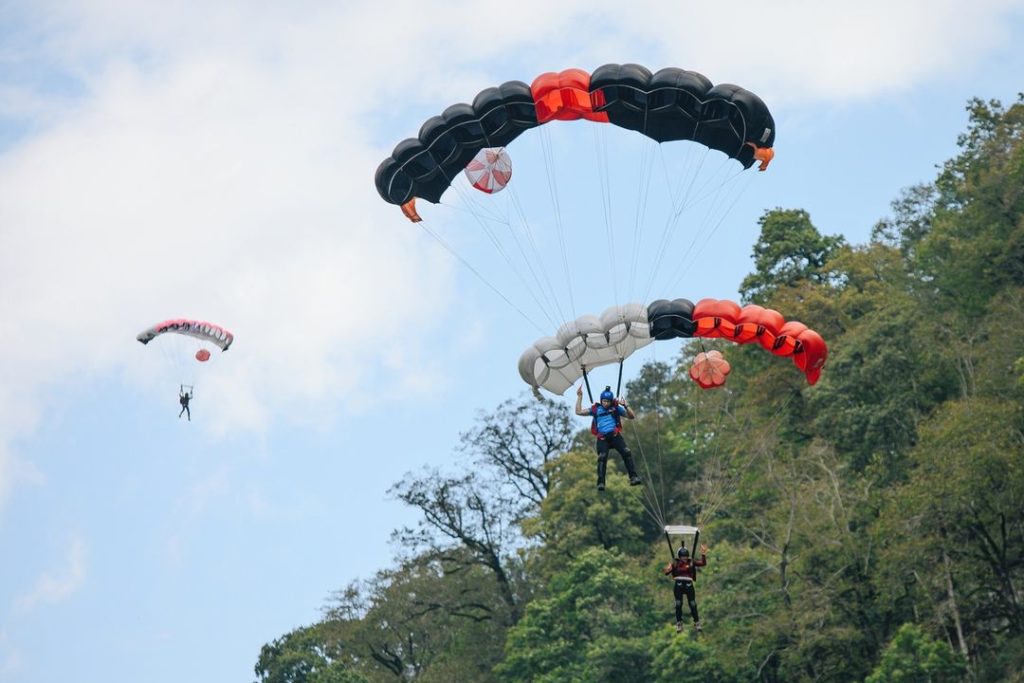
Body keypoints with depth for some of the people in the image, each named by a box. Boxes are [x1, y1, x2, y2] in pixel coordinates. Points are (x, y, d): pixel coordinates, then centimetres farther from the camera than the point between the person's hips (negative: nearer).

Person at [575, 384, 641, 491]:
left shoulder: (616, 408, 13)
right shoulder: (595, 409, 15)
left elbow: (631, 416, 10)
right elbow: (579, 411, 14)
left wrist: (625, 406, -7)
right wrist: (579, 396, 11)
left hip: (615, 435, 0)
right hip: (602, 438, 0)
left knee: (627, 453, -17)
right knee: (602, 458, -17)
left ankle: (633, 477, -18)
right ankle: (600, 483, -20)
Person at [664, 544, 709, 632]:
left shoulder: (691, 562, 0)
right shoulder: (675, 563, -2)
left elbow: (703, 563, -6)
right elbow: (666, 572, -4)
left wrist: (703, 554, -19)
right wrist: (667, 570, -28)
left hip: (689, 585, 0)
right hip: (678, 586, 0)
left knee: (693, 604, 1)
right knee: (678, 604, 1)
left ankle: (697, 623, 14)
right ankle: (679, 623, 15)